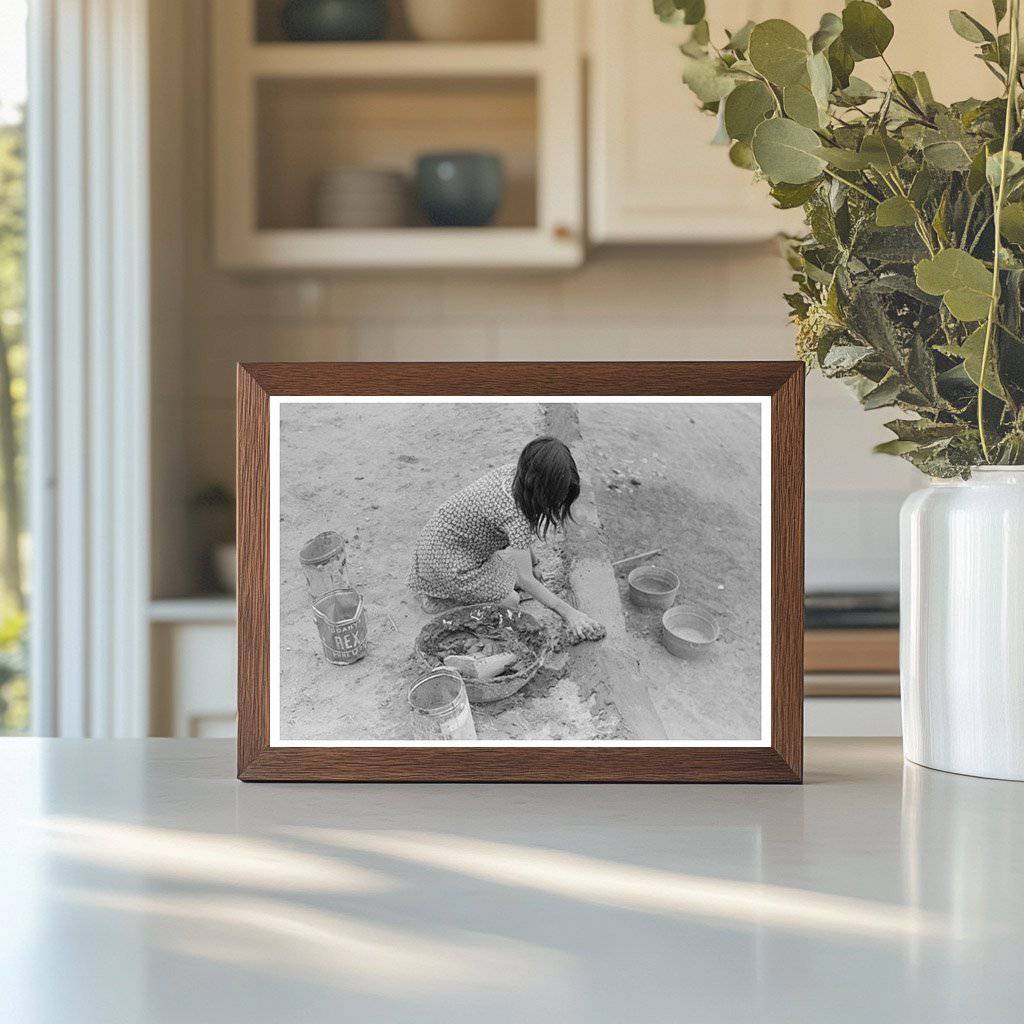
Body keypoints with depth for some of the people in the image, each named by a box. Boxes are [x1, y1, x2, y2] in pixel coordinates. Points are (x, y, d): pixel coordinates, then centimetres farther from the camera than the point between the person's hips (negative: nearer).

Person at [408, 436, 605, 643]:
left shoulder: (515, 471, -13)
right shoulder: (513, 511, -36)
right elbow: (525, 580, -28)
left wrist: (532, 561, 11)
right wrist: (569, 613, -24)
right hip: (444, 562, -9)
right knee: (510, 602, -4)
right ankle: (440, 600, 2)